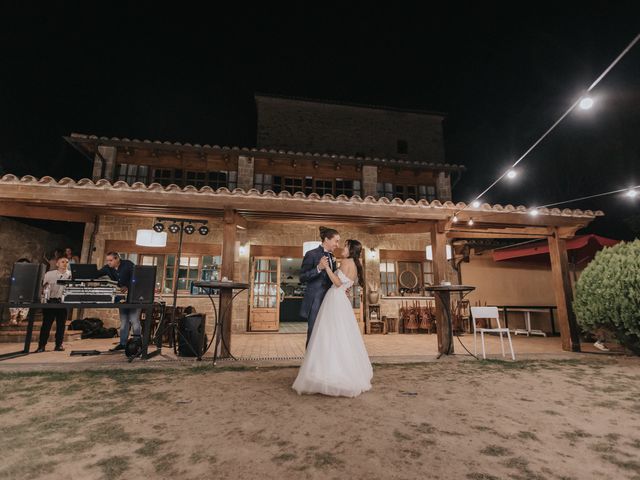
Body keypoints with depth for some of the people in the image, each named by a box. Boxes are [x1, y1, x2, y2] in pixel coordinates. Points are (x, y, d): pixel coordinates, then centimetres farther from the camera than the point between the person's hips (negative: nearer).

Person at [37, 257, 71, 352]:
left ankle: (59, 345, 12)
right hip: (50, 301, 0)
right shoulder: (49, 274, 7)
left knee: (61, 324, 4)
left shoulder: (70, 275, 5)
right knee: (46, 324, 1)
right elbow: (41, 285, 7)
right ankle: (41, 345, 9)